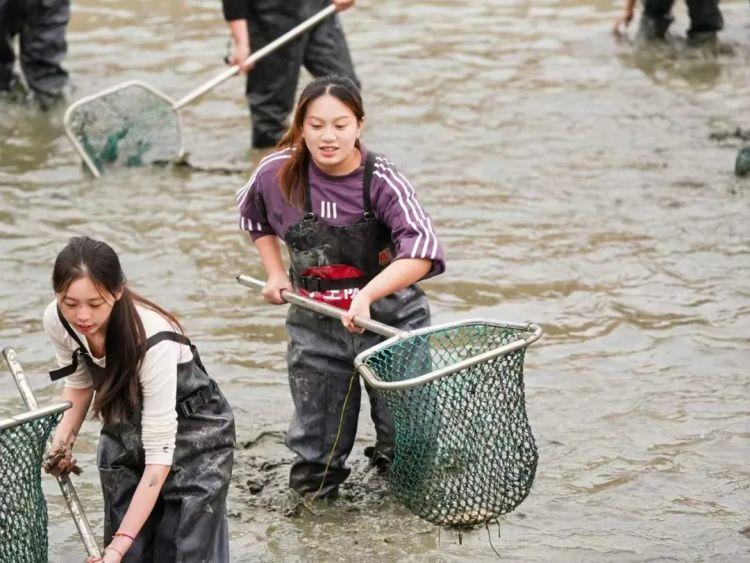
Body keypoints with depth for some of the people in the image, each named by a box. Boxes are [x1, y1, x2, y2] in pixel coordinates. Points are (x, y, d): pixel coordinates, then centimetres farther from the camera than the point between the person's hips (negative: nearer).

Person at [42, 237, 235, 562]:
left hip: (193, 434, -5)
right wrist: (63, 440, -12)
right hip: (123, 434, 5)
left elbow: (158, 456, -33)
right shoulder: (57, 321, -19)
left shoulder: (154, 340, -36)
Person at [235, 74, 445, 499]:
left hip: (389, 319, -2)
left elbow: (421, 253, -29)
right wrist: (276, 274, 7)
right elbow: (253, 214, 16)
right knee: (313, 482, 6)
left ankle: (389, 453, 39)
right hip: (316, 328, 2)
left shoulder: (381, 180, -17)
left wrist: (367, 295, -41)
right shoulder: (279, 174, -9)